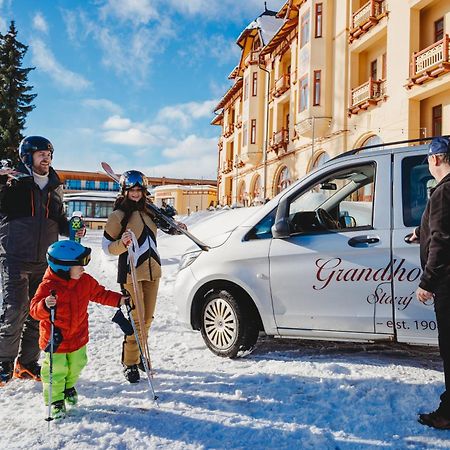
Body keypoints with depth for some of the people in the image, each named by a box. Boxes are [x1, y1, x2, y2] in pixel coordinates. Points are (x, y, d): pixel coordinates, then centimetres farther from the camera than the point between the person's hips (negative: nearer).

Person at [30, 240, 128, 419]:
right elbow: (35, 309, -23)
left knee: (76, 366, 19)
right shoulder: (47, 286, -22)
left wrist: (119, 299, 2)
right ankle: (55, 400, 25)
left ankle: (68, 386, 48)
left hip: (78, 337, 5)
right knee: (56, 370, 4)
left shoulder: (85, 281, -4)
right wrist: (45, 305, -44)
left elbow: (100, 294, 10)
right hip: (55, 339, -5)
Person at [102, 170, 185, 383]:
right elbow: (107, 247, -6)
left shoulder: (148, 212, 10)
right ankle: (130, 364, 5)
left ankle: (138, 355, 28)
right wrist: (122, 243, -25)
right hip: (131, 272, -6)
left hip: (152, 271, 6)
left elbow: (162, 224, 31)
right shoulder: (118, 215, -7)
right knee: (136, 320, -8)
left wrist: (173, 226, 12)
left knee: (147, 318, 12)